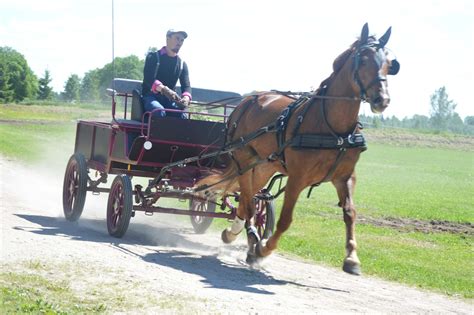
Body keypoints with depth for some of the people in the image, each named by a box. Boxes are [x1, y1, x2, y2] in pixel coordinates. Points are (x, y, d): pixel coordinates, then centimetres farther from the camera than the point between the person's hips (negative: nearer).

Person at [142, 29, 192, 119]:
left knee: (183, 115, -26)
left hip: (169, 100, 4)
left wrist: (186, 97, -25)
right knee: (160, 112, -36)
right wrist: (164, 89, -40)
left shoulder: (182, 64, 13)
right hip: (151, 97, -4)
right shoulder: (153, 57, -2)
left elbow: (186, 85, 2)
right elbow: (149, 78, -19)